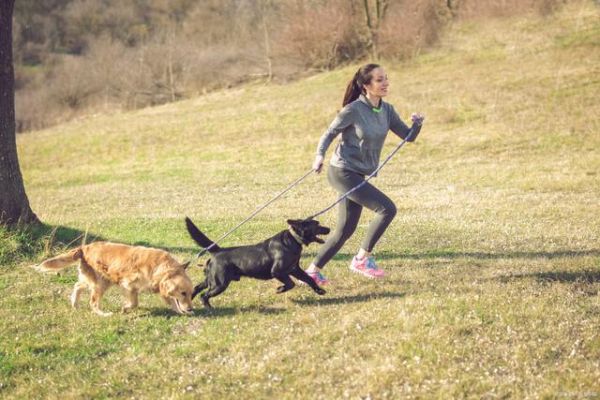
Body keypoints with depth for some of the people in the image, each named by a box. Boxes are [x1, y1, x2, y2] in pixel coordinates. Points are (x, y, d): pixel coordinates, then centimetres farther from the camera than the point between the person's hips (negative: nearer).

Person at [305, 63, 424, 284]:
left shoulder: (386, 110, 4)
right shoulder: (353, 110, -15)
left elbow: (408, 136, 7)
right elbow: (330, 133, -6)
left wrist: (417, 124, -14)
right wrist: (320, 156, -21)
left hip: (358, 175, 8)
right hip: (342, 172, -8)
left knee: (345, 230, 11)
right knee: (387, 209, -16)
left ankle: (313, 270, 22)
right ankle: (362, 259, -4)